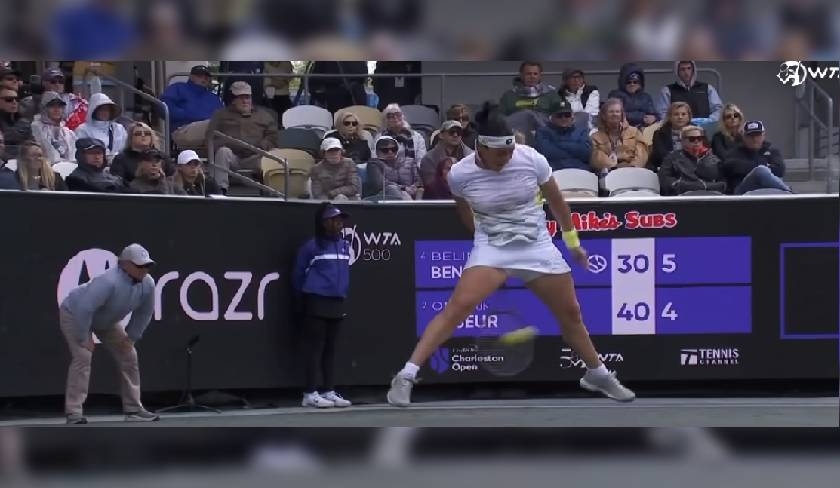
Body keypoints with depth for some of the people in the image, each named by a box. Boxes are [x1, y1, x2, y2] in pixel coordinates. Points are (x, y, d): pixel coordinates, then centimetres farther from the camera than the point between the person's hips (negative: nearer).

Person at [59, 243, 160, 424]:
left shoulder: (147, 284, -18)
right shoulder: (109, 282, -41)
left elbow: (144, 313, 0)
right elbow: (84, 309, -43)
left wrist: (131, 337, -1)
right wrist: (84, 339, -34)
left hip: (106, 320, 8)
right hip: (75, 314, -8)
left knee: (128, 355, 5)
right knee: (83, 356, -23)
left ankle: (133, 409, 15)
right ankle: (74, 413, -22)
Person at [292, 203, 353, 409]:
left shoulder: (344, 246, 9)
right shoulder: (311, 247, -9)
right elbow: (299, 276, -2)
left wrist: (343, 297, 13)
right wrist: (303, 302, 5)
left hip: (337, 303, 6)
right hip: (317, 303, -6)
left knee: (330, 348, 9)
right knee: (315, 348, -4)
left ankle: (329, 391, 13)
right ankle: (311, 393, -3)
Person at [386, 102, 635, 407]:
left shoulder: (531, 159, -13)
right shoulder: (460, 174, -15)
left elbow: (556, 201, 4)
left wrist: (572, 240, 13)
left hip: (537, 245, 2)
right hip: (490, 247, -2)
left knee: (570, 313, 9)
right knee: (458, 306, -23)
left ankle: (597, 376, 34)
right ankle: (406, 377, -23)